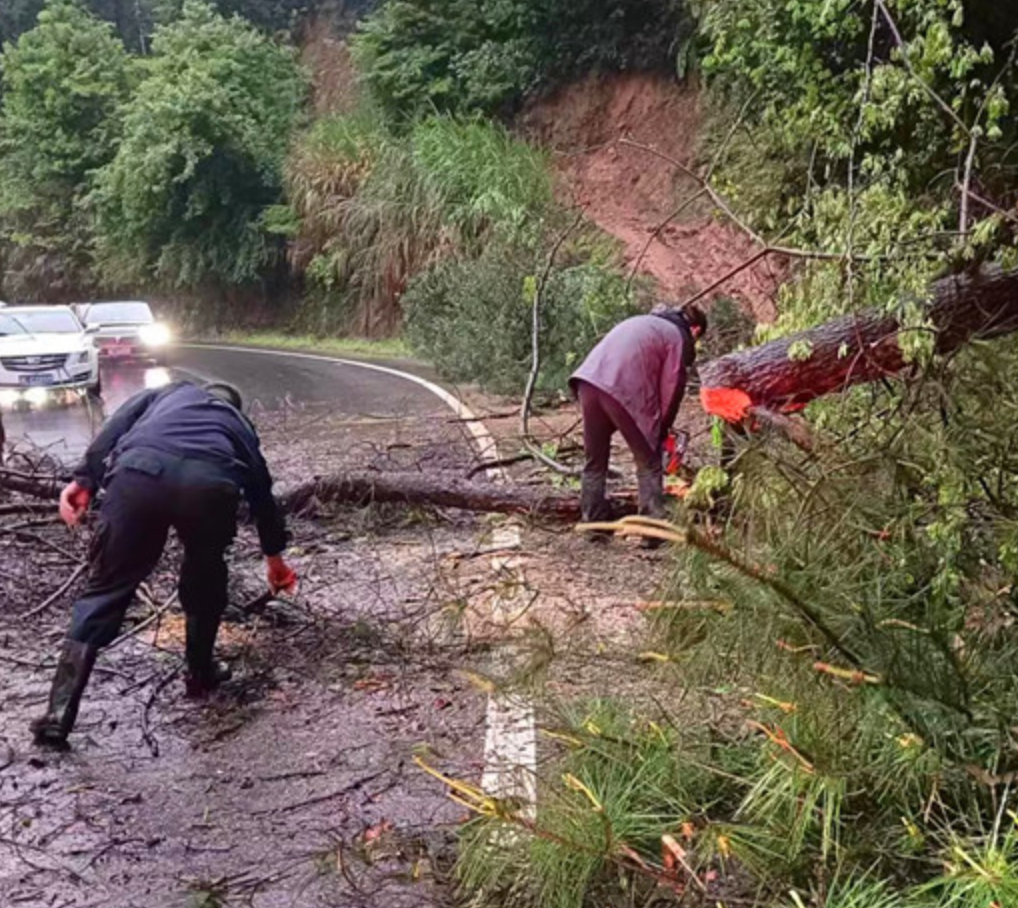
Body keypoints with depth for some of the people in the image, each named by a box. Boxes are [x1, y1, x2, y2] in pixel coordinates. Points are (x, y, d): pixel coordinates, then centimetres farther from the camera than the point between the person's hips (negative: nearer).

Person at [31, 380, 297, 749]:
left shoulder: (167, 393, 40)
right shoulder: (239, 424, 41)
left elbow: (115, 427, 20)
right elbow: (262, 491, 51)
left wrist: (85, 479, 10)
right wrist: (275, 559, 64)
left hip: (138, 473, 0)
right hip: (210, 485, 1)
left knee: (105, 590, 8)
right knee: (205, 579, 29)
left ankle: (58, 713, 4)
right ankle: (201, 674, 42)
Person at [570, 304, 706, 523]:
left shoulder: (646, 323, 32)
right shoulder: (679, 338, 12)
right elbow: (671, 388, 6)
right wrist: (661, 429, 18)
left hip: (588, 379, 7)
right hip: (622, 389, -6)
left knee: (595, 461, 18)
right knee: (648, 461, 7)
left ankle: (594, 521, 22)